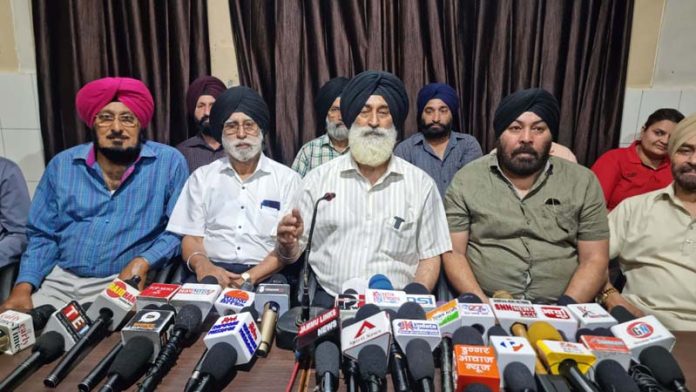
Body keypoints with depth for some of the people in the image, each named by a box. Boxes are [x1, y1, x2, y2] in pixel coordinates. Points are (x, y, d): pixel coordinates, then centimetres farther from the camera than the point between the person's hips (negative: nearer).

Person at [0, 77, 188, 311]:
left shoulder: (169, 162, -4)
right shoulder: (62, 165, 8)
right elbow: (42, 235, 10)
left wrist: (144, 262, -17)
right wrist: (23, 287, -4)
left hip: (125, 283, -3)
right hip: (61, 281, 4)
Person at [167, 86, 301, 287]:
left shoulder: (287, 178, 6)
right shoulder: (202, 177, 14)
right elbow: (191, 238, 9)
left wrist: (250, 277, -15)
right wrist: (203, 266, -13)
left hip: (265, 276, 0)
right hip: (213, 272, 1)